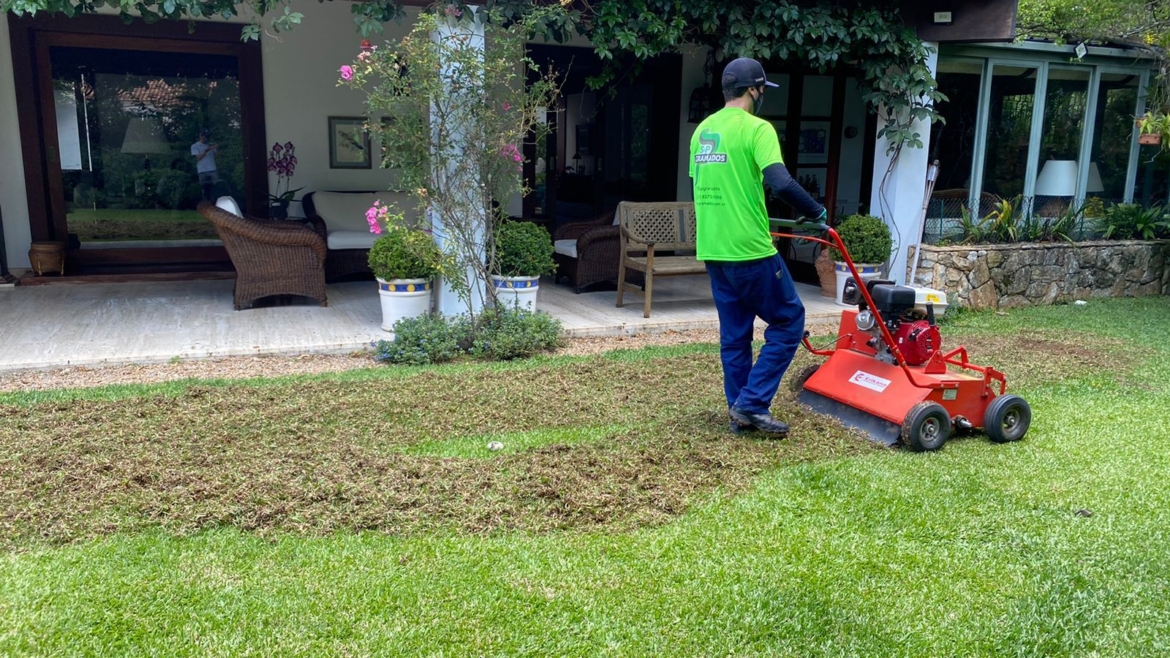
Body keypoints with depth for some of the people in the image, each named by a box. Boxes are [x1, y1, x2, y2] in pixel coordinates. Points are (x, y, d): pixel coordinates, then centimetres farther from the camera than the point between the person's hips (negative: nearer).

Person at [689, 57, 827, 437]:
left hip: (712, 250, 8)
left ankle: (740, 413, 19)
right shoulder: (756, 129, -11)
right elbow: (781, 183, -23)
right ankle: (752, 402, 1)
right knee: (788, 321, 5)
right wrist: (816, 212, -9)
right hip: (750, 249, -8)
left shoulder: (702, 130, 12)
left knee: (734, 333, 14)